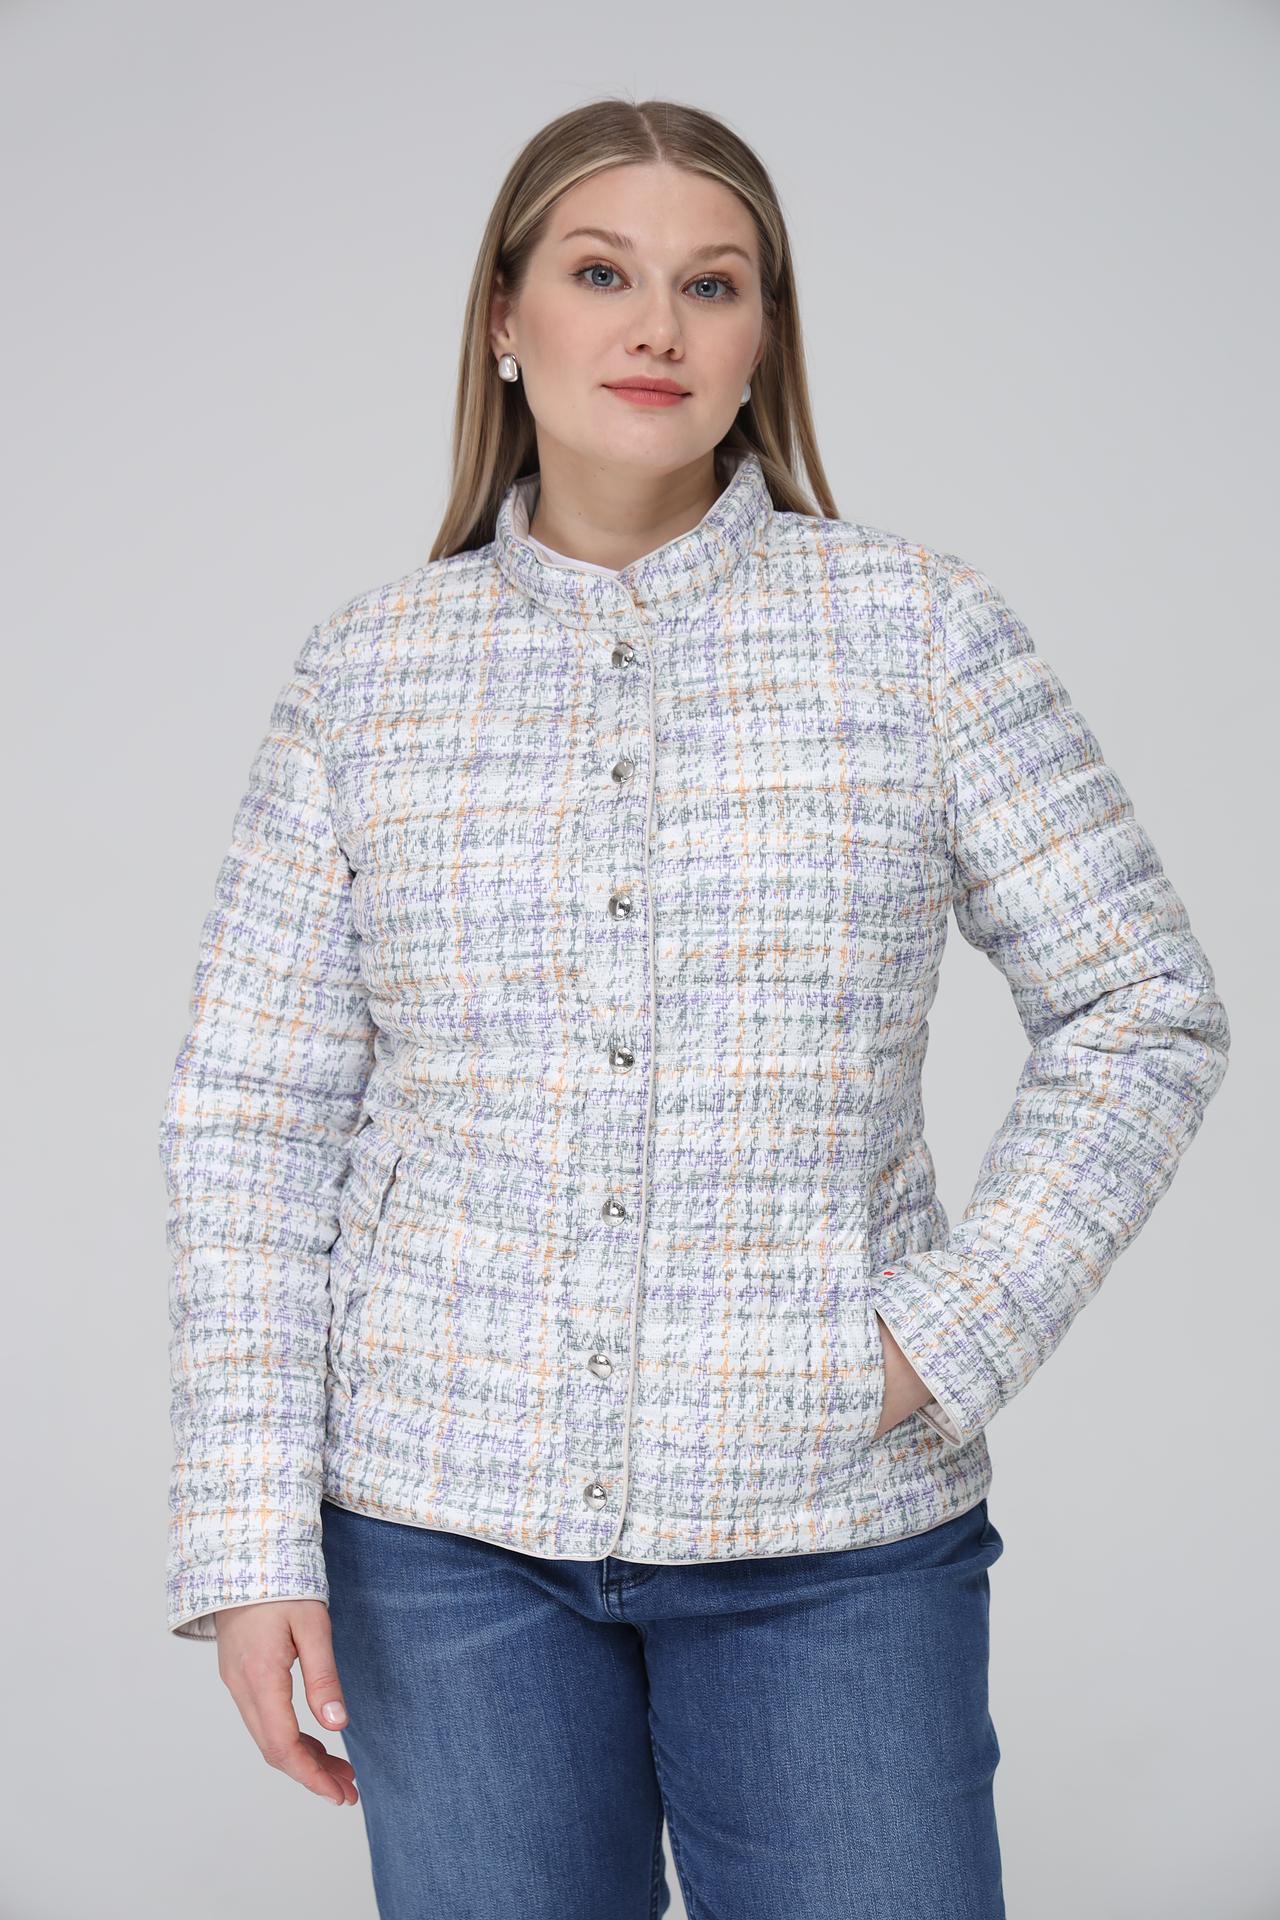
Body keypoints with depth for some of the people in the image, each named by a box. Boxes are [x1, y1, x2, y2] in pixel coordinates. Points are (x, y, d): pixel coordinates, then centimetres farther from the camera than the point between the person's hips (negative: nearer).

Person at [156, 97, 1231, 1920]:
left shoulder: (920, 628, 0)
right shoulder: (368, 671, 3)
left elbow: (1143, 1008, 3)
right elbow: (253, 1116, 2)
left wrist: (957, 1332, -8)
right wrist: (253, 1535, -3)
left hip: (832, 1531, -1)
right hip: (445, 1517, 1)